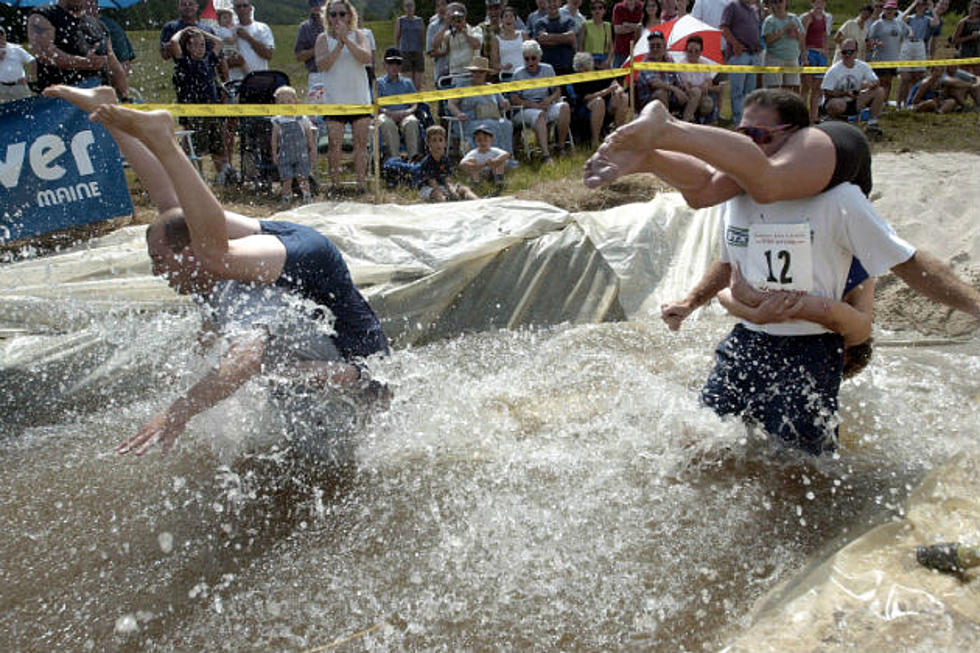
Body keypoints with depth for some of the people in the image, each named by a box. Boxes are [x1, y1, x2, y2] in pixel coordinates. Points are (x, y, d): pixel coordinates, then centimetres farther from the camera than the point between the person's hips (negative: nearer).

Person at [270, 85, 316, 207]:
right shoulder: (277, 122, 3)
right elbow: (274, 139, 7)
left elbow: (310, 136, 5)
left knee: (302, 177, 0)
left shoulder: (302, 119, 1)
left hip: (301, 154, -1)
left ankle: (307, 197, 9)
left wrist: (313, 150, 2)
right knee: (286, 178, 1)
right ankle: (286, 197, 13)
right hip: (285, 155, 1)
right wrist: (274, 154, 4)